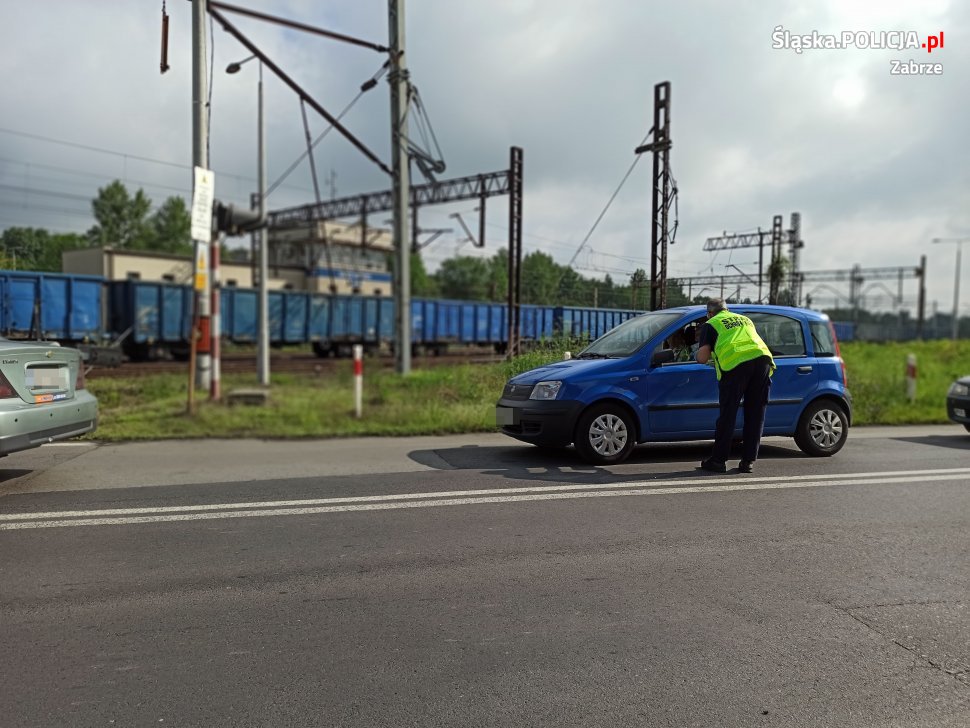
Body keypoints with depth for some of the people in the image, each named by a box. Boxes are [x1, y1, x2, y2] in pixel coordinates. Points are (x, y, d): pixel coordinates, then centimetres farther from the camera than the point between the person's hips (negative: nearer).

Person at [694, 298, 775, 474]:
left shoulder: (711, 324, 17)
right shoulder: (745, 319, 34)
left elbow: (702, 357, 7)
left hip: (735, 364, -5)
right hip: (762, 359, 5)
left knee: (727, 414, 3)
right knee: (755, 415, 11)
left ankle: (718, 460, 9)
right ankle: (748, 461, 15)